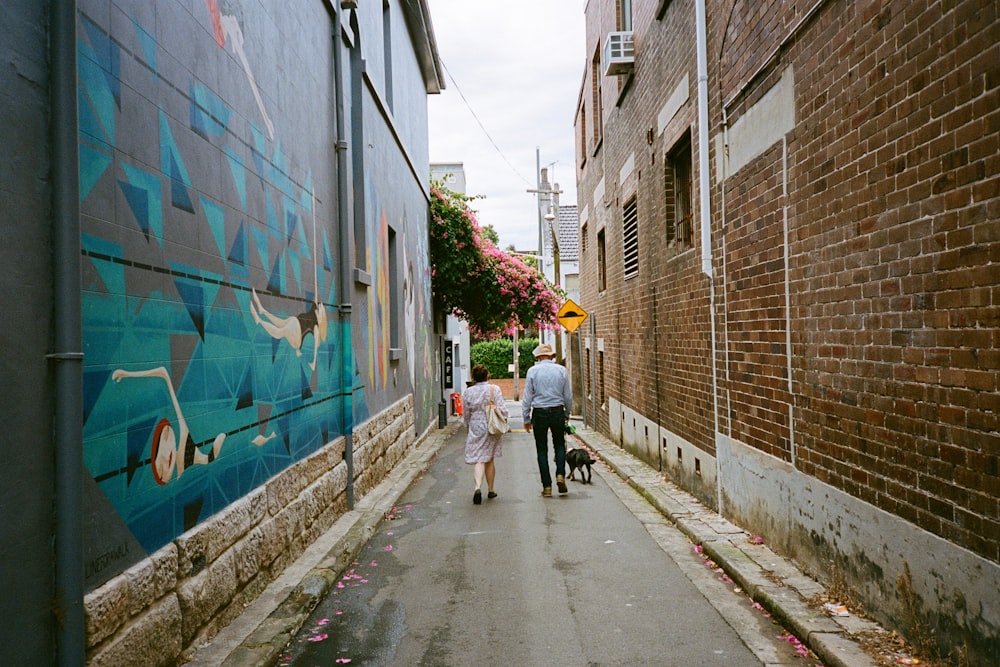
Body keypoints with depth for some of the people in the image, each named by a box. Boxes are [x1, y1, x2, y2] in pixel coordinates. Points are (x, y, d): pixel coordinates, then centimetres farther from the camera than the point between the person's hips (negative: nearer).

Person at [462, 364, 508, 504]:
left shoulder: (467, 392, -1)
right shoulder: (494, 389, -5)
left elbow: (466, 415, 6)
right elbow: (502, 409, -10)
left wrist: (468, 426, 20)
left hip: (476, 428, 0)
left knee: (479, 460, -1)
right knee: (490, 459, 13)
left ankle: (478, 487, -22)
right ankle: (491, 490, 22)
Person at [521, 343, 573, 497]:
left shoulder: (532, 371, -3)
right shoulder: (561, 370, 1)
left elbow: (527, 397, -3)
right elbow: (568, 395, 6)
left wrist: (526, 419, 5)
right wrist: (567, 413, 20)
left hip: (539, 413, -1)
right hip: (557, 412, 1)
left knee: (542, 450, 6)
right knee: (559, 445, 18)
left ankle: (547, 486, 6)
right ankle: (560, 475, -2)